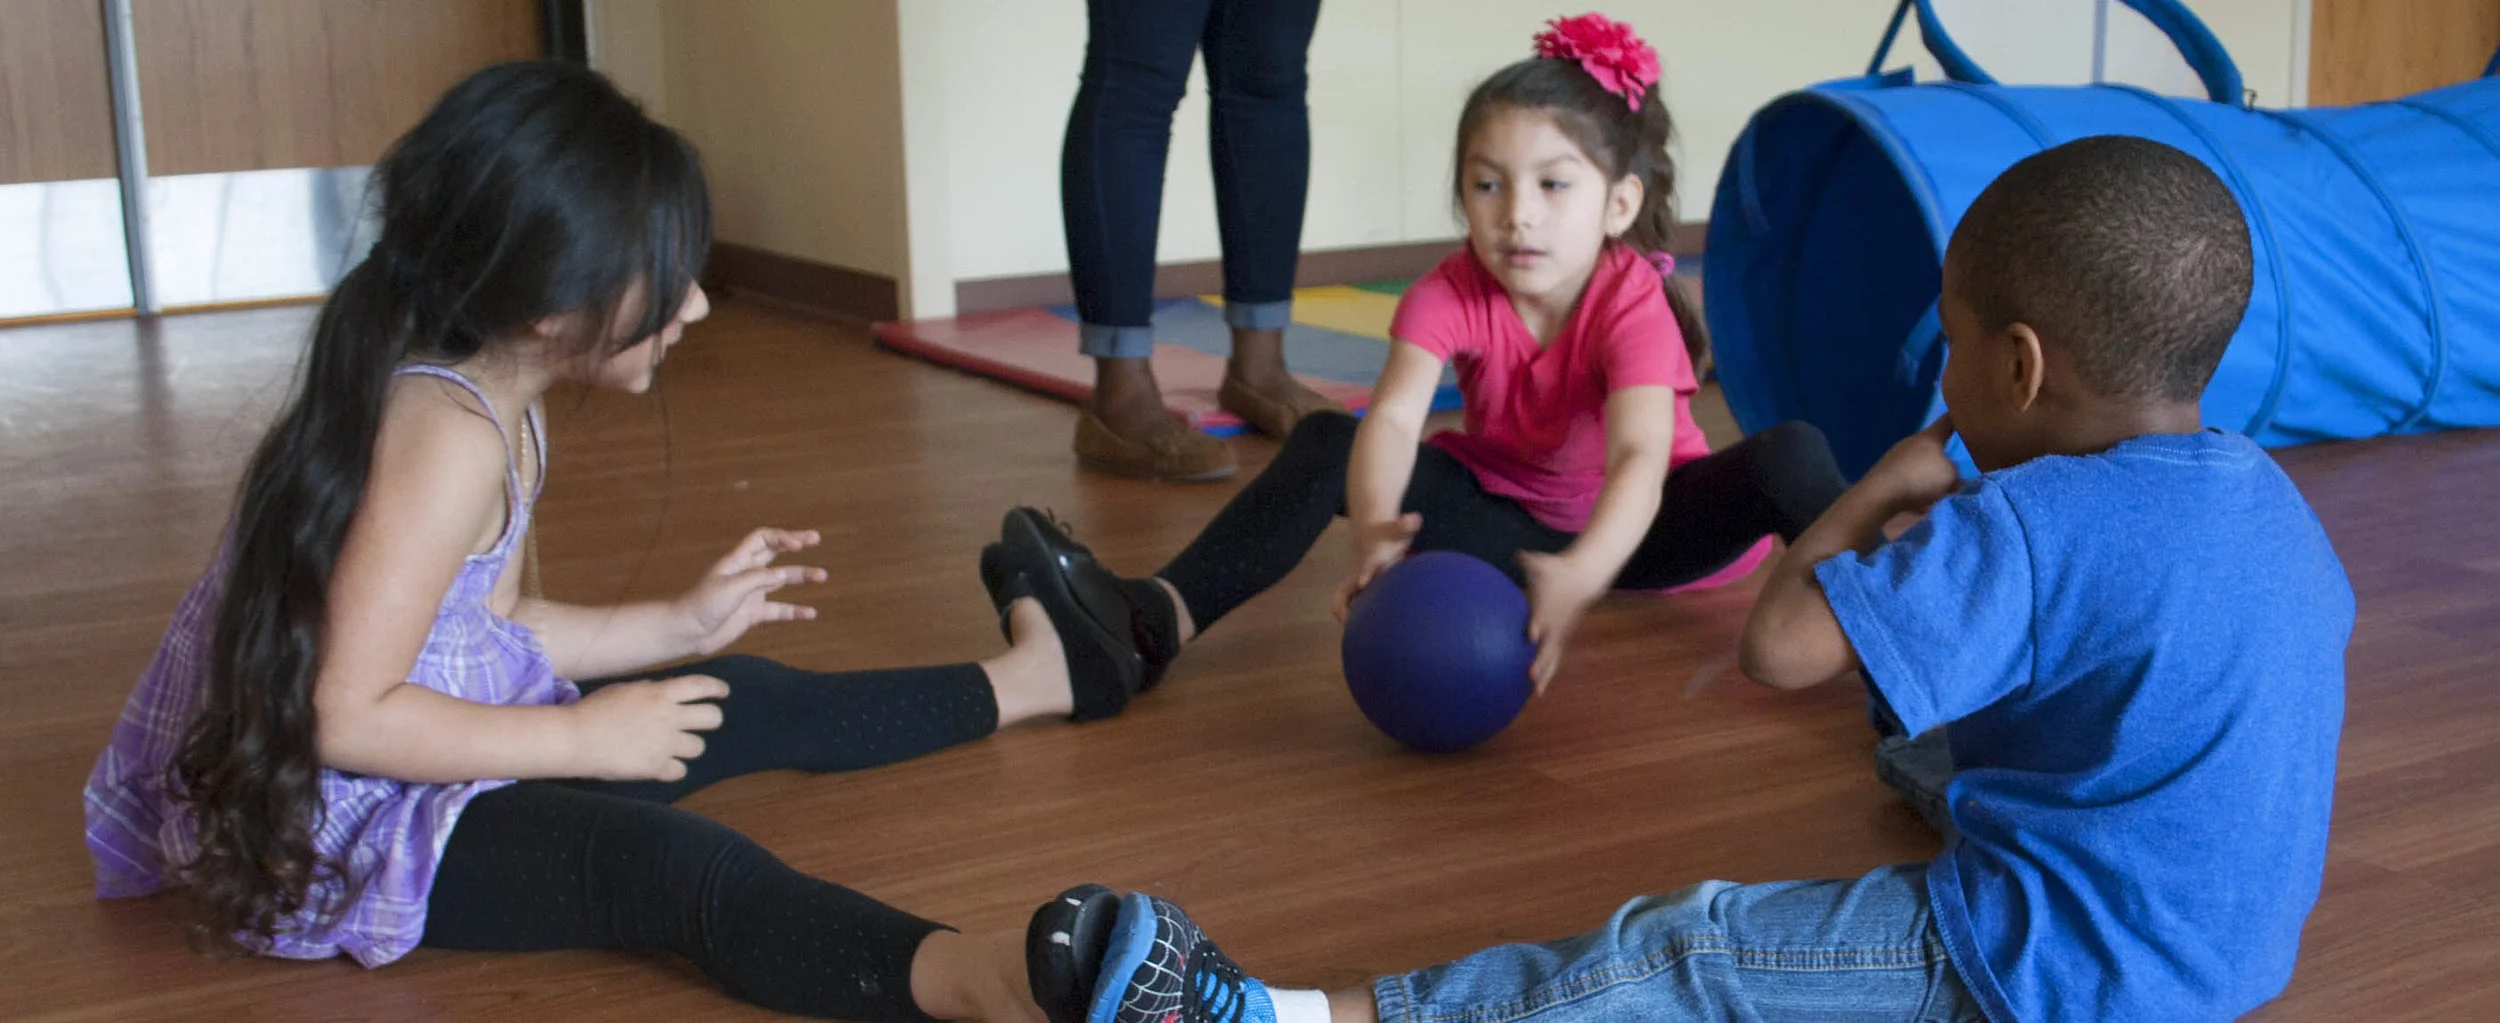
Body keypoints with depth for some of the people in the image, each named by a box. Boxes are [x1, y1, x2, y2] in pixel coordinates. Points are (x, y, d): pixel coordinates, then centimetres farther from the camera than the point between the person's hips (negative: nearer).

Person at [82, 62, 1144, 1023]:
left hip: (421, 744, 11)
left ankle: (1039, 675, 40)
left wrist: (682, 624, 15)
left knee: (754, 705, 21)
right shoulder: (448, 437, -25)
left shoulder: (492, 403, 7)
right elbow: (346, 717, -27)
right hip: (330, 828, -11)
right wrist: (581, 737, -20)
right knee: (684, 867, -37)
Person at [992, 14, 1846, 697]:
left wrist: (1582, 575, -63)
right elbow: (1394, 416, -35)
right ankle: (1158, 618, -33)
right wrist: (1374, 528, -58)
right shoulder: (1451, 294, -18)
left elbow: (1640, 458, -42)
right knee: (1329, 440, -21)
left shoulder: (1633, 304, -26)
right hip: (1504, 520, 2)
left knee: (1788, 455, -30)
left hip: (1628, 524, -2)